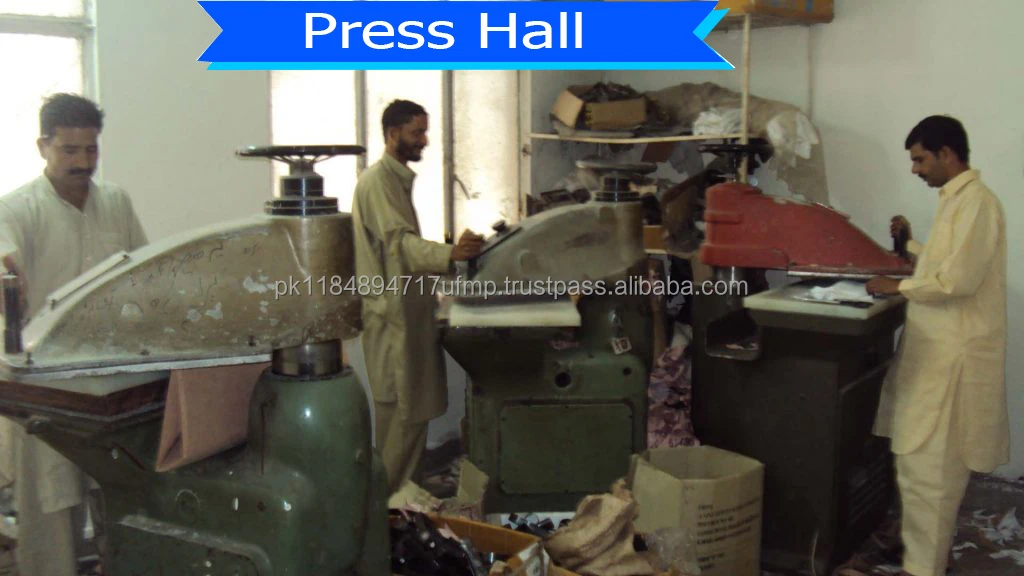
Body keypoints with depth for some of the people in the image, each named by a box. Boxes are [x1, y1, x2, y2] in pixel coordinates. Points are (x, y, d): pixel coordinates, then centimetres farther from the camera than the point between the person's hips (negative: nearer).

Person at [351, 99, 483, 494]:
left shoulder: (399, 179, 16)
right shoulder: (377, 181, -15)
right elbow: (399, 241, -29)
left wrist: (447, 257, 23)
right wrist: (450, 254, -44)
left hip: (408, 309, 10)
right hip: (391, 313, -10)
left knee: (415, 408, 14)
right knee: (398, 410, -4)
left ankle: (405, 491, 24)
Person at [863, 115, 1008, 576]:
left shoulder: (976, 201, -16)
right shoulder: (956, 200, 14)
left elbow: (959, 278, -24)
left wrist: (900, 287, -14)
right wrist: (910, 244, 12)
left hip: (952, 355, -10)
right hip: (937, 349, 10)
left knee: (927, 465, -4)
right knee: (933, 461, 19)